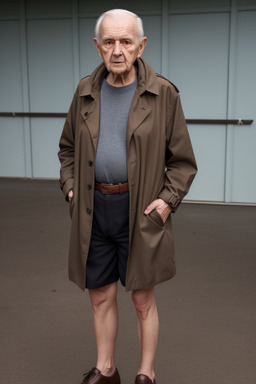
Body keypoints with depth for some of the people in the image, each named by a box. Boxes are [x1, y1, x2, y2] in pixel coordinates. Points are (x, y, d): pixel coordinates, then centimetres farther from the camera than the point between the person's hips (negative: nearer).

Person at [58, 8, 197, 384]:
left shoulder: (163, 93, -5)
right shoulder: (86, 91, 5)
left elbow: (182, 160, 0)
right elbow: (68, 147, 17)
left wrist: (169, 199, -12)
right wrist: (70, 186, 4)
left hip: (141, 211, -3)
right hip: (93, 209, 4)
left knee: (143, 298, 9)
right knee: (101, 296, 14)